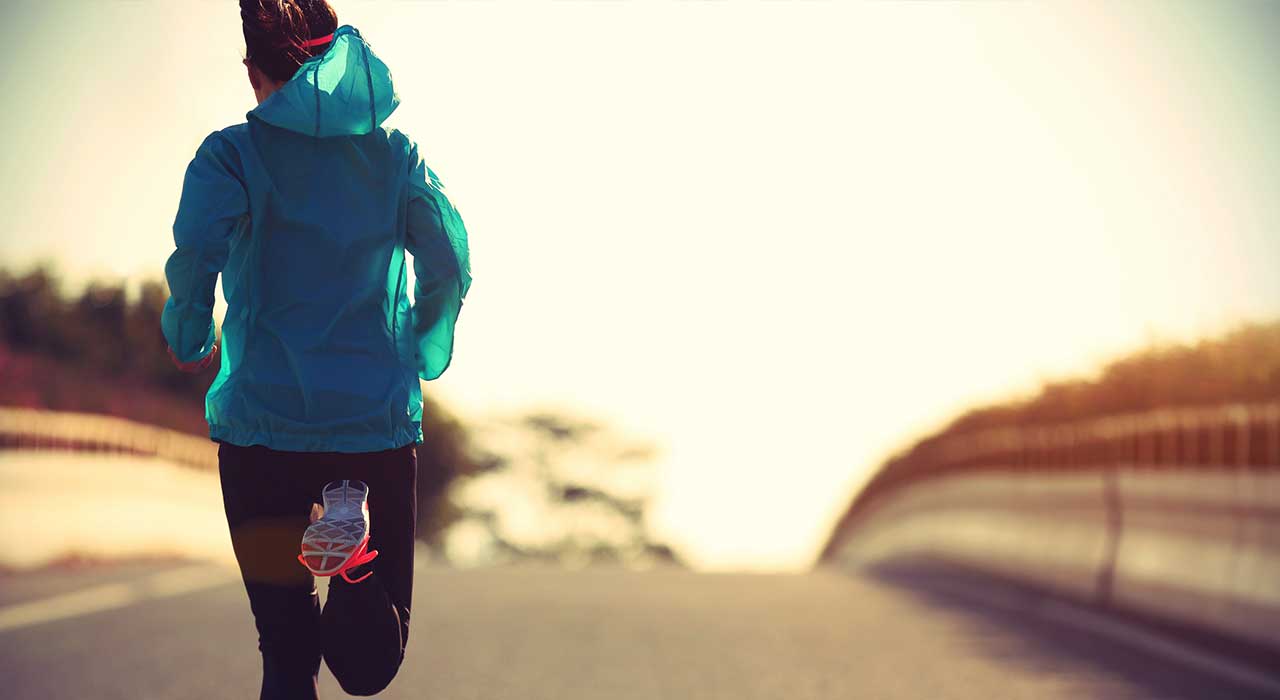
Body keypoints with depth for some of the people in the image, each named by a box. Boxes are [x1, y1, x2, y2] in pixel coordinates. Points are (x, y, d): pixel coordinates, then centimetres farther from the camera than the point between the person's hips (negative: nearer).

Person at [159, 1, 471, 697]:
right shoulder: (396, 153, 8)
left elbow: (196, 254, -15)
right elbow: (450, 266, 1)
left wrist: (187, 340, 3)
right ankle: (358, 595, -25)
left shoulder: (232, 153, 0)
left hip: (263, 416, -1)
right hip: (378, 417, 1)